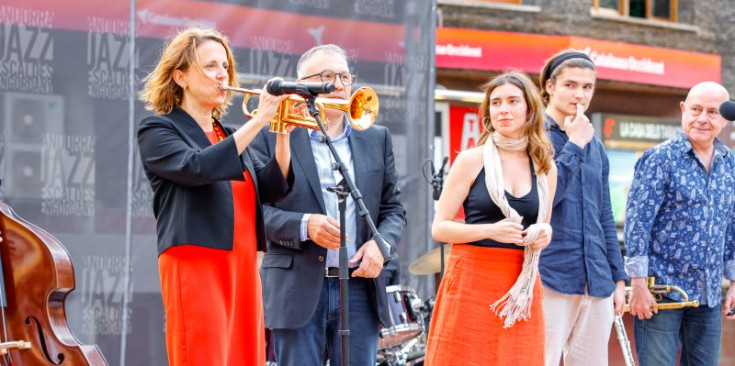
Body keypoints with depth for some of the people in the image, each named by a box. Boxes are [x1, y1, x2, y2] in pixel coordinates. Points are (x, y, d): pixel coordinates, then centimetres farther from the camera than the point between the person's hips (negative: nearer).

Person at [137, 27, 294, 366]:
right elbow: (197, 167, -18)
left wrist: (283, 132, -4)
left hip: (244, 267, 7)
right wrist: (258, 121, -18)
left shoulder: (229, 136, 21)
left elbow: (272, 187, 10)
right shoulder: (158, 130, 2)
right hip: (197, 265, -6)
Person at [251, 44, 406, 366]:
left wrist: (381, 243, -5)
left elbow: (393, 209, 16)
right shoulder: (273, 137, 3)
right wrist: (305, 225, -19)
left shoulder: (376, 139, 15)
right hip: (297, 290, -3)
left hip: (360, 288, 3)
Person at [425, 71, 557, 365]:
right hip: (472, 282, -3)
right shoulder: (472, 160, 0)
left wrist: (545, 233, -1)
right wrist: (490, 231, -17)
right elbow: (439, 228, -3)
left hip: (523, 287, 3)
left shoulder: (545, 169, 11)